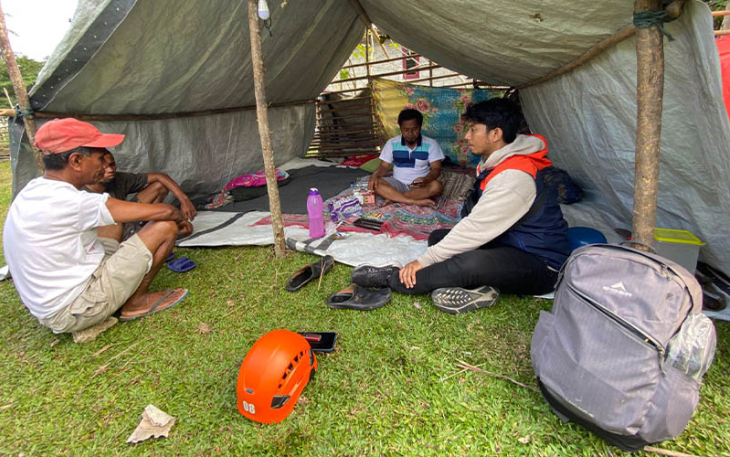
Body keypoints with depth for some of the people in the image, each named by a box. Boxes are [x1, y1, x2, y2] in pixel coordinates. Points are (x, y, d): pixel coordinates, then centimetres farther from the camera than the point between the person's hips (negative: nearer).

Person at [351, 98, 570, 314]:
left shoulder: (514, 177, -26)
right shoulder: (496, 163, 5)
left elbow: (476, 228, -27)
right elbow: (476, 223, 11)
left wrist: (424, 261, -22)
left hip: (540, 266, -10)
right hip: (507, 243, 10)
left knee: (471, 264, -37)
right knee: (438, 237, 4)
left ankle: (391, 278, -22)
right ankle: (479, 286, -16)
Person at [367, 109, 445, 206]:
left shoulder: (431, 144, -5)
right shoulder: (392, 143, 0)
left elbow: (436, 169, -8)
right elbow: (384, 166, 2)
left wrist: (425, 180, -31)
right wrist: (375, 175, -22)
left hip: (419, 186, -1)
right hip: (398, 184, 1)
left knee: (437, 186, -33)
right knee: (374, 183, -26)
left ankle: (393, 198, -26)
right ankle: (415, 201, -31)